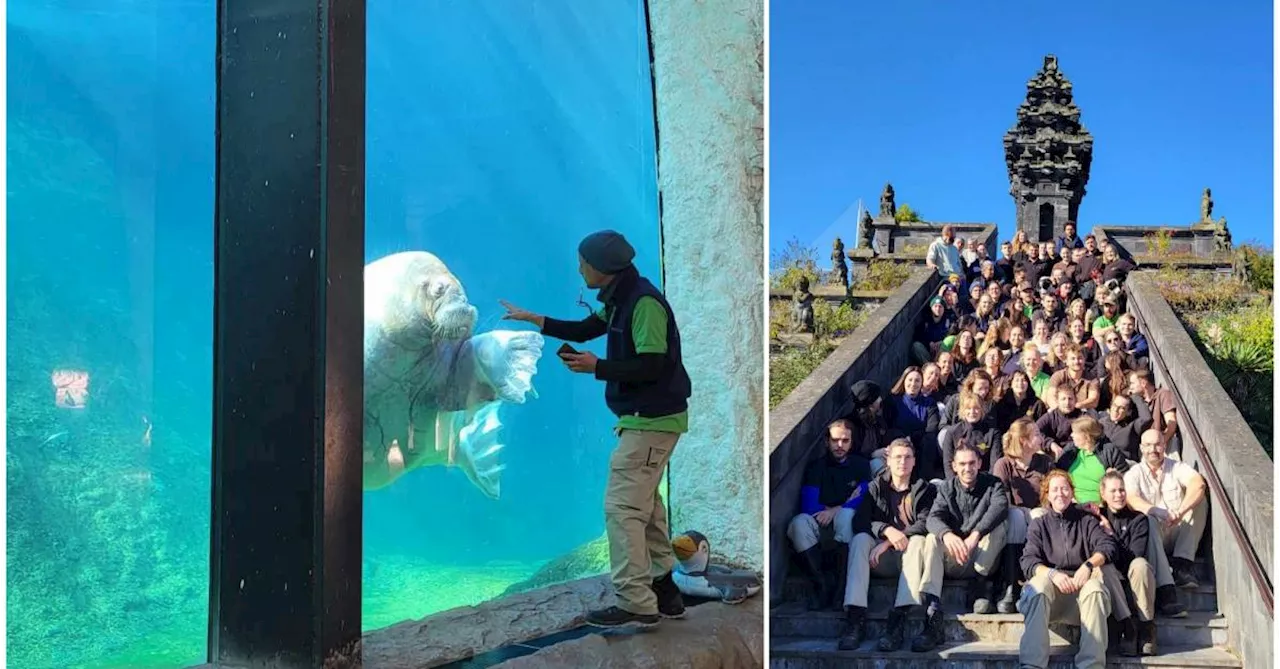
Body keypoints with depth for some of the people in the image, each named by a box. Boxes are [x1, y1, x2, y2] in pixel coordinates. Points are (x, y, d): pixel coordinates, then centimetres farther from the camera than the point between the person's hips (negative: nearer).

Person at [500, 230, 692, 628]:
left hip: (651, 420, -10)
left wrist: (596, 367, -19)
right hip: (644, 417, 10)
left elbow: (652, 366, -25)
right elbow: (586, 330, 25)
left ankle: (635, 606, -7)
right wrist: (531, 319, 24)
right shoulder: (620, 299, 11)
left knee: (622, 506, -10)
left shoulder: (644, 302, -20)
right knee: (644, 504, 16)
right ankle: (663, 589, 24)